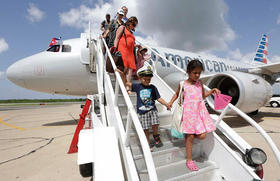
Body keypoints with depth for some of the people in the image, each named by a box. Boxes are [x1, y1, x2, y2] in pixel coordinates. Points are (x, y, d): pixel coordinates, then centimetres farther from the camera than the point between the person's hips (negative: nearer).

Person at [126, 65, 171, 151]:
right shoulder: (137, 86, 0)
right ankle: (148, 144, 24)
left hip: (152, 109, 1)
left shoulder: (153, 88, 2)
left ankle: (156, 136, 24)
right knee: (145, 129, 4)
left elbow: (159, 98, 3)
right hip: (142, 111, -1)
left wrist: (166, 104, -7)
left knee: (155, 125, -10)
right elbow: (127, 83, -3)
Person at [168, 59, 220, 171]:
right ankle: (189, 160, 19)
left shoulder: (199, 83, 7)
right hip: (189, 111, -4)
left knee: (202, 135, -2)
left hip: (199, 111, 4)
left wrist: (213, 90, 9)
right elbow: (177, 94, 14)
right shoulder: (183, 84, -4)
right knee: (190, 137, 1)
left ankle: (188, 135, 31)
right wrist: (171, 102, 1)